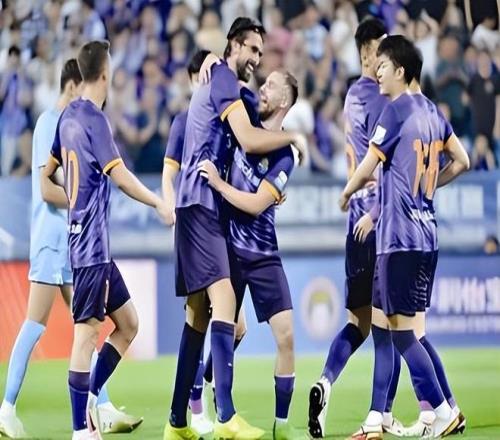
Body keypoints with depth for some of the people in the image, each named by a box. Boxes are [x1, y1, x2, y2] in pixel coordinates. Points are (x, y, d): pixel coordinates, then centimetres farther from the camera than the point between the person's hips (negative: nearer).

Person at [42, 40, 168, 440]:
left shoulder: (69, 116, 13)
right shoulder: (94, 119, -13)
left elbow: (46, 176, 22)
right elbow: (119, 176, -21)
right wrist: (159, 204, -16)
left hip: (90, 242, 9)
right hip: (92, 245, -9)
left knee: (128, 323, 13)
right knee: (87, 331, -8)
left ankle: (90, 400, 11)